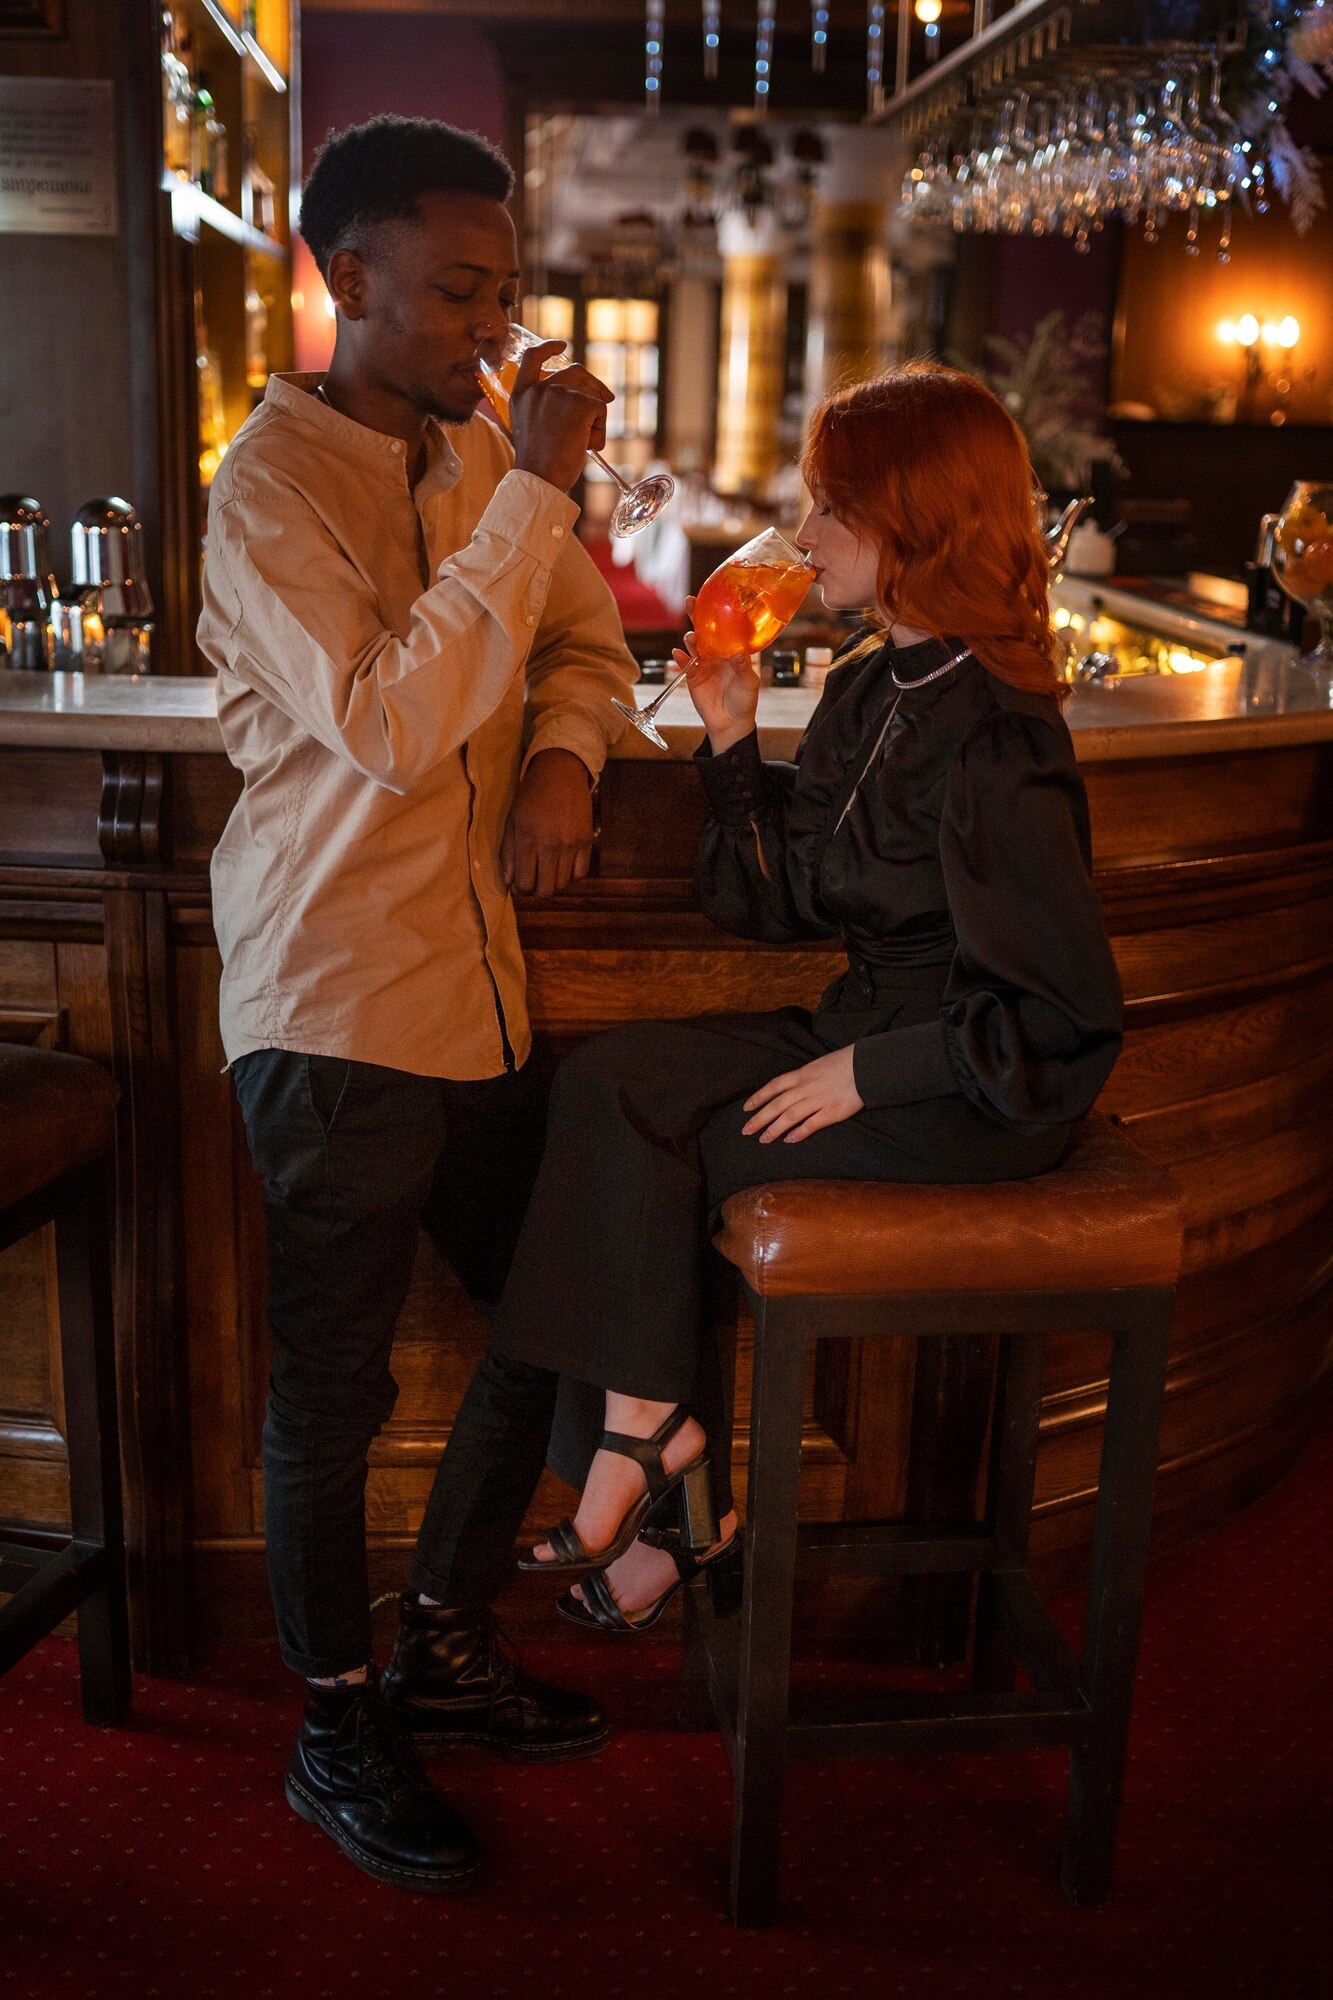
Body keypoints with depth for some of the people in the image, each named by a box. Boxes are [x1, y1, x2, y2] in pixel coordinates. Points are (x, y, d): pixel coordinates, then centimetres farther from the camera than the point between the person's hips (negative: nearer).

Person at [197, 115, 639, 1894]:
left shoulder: (479, 452, 10)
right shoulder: (270, 484, -11)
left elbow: (588, 640, 19)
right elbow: (391, 722, -24)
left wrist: (561, 756, -3)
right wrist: (535, 490, -22)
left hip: (477, 983, 8)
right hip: (337, 1003, -7)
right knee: (334, 1393, 5)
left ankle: (444, 1648, 35)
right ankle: (337, 1735, 27)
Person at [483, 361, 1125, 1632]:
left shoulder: (991, 742, -21)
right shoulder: (868, 688, 7)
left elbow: (1062, 1015, -21)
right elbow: (779, 904, 9)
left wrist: (867, 1074, -19)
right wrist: (733, 743, 0)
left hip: (976, 1097, -9)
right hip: (870, 1034, 9)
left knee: (640, 1153, -14)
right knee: (605, 1085, -7)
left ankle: (646, 1427, 10)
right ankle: (681, 1514, -1)